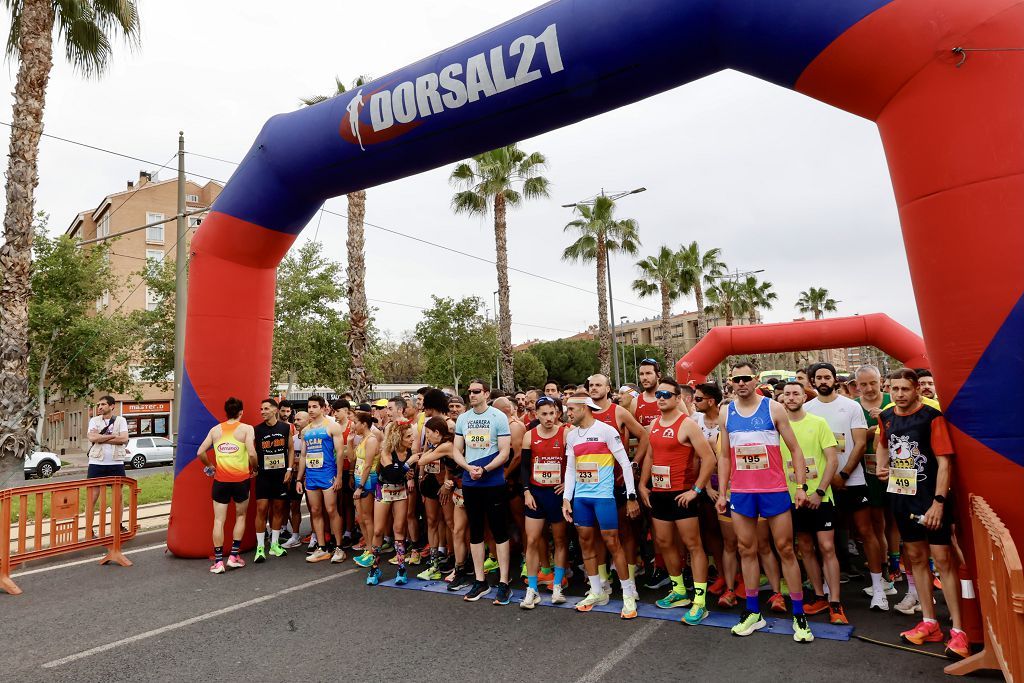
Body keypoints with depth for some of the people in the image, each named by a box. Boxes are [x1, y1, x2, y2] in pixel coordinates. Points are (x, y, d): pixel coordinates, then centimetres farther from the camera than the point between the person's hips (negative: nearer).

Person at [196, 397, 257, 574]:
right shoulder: (246, 429, -4)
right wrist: (254, 469, 2)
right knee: (240, 516, 16)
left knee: (219, 520, 7)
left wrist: (209, 466, 18)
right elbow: (252, 454, -15)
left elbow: (200, 452, 3)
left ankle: (218, 561, 6)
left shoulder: (215, 430, 7)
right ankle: (234, 556, 15)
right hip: (241, 479, -2)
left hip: (220, 480, 2)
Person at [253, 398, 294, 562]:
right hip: (263, 475, -1)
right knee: (261, 509, -4)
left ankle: (274, 545, 21)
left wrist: (289, 469, -1)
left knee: (278, 509, 9)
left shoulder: (286, 428, 1)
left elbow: (290, 450, 6)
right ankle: (260, 547, 5)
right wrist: (254, 468, -12)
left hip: (281, 474, 2)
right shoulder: (256, 430, -1)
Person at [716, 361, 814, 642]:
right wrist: (722, 493, 7)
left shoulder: (774, 408, -4)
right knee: (746, 550, 10)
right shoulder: (726, 414, 4)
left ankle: (799, 616, 17)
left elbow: (795, 448, 0)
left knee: (785, 549, 5)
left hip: (774, 490, -3)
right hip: (740, 492, 3)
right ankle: (753, 613, 22)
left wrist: (801, 485, -7)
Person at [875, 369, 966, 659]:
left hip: (930, 497, -6)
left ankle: (958, 630, 7)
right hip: (901, 495, 6)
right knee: (915, 556, 12)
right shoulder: (886, 417, 5)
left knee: (942, 558, -5)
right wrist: (882, 467, 6)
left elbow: (944, 461, -15)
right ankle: (929, 623, 24)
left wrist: (938, 501, -19)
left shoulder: (932, 417, -12)